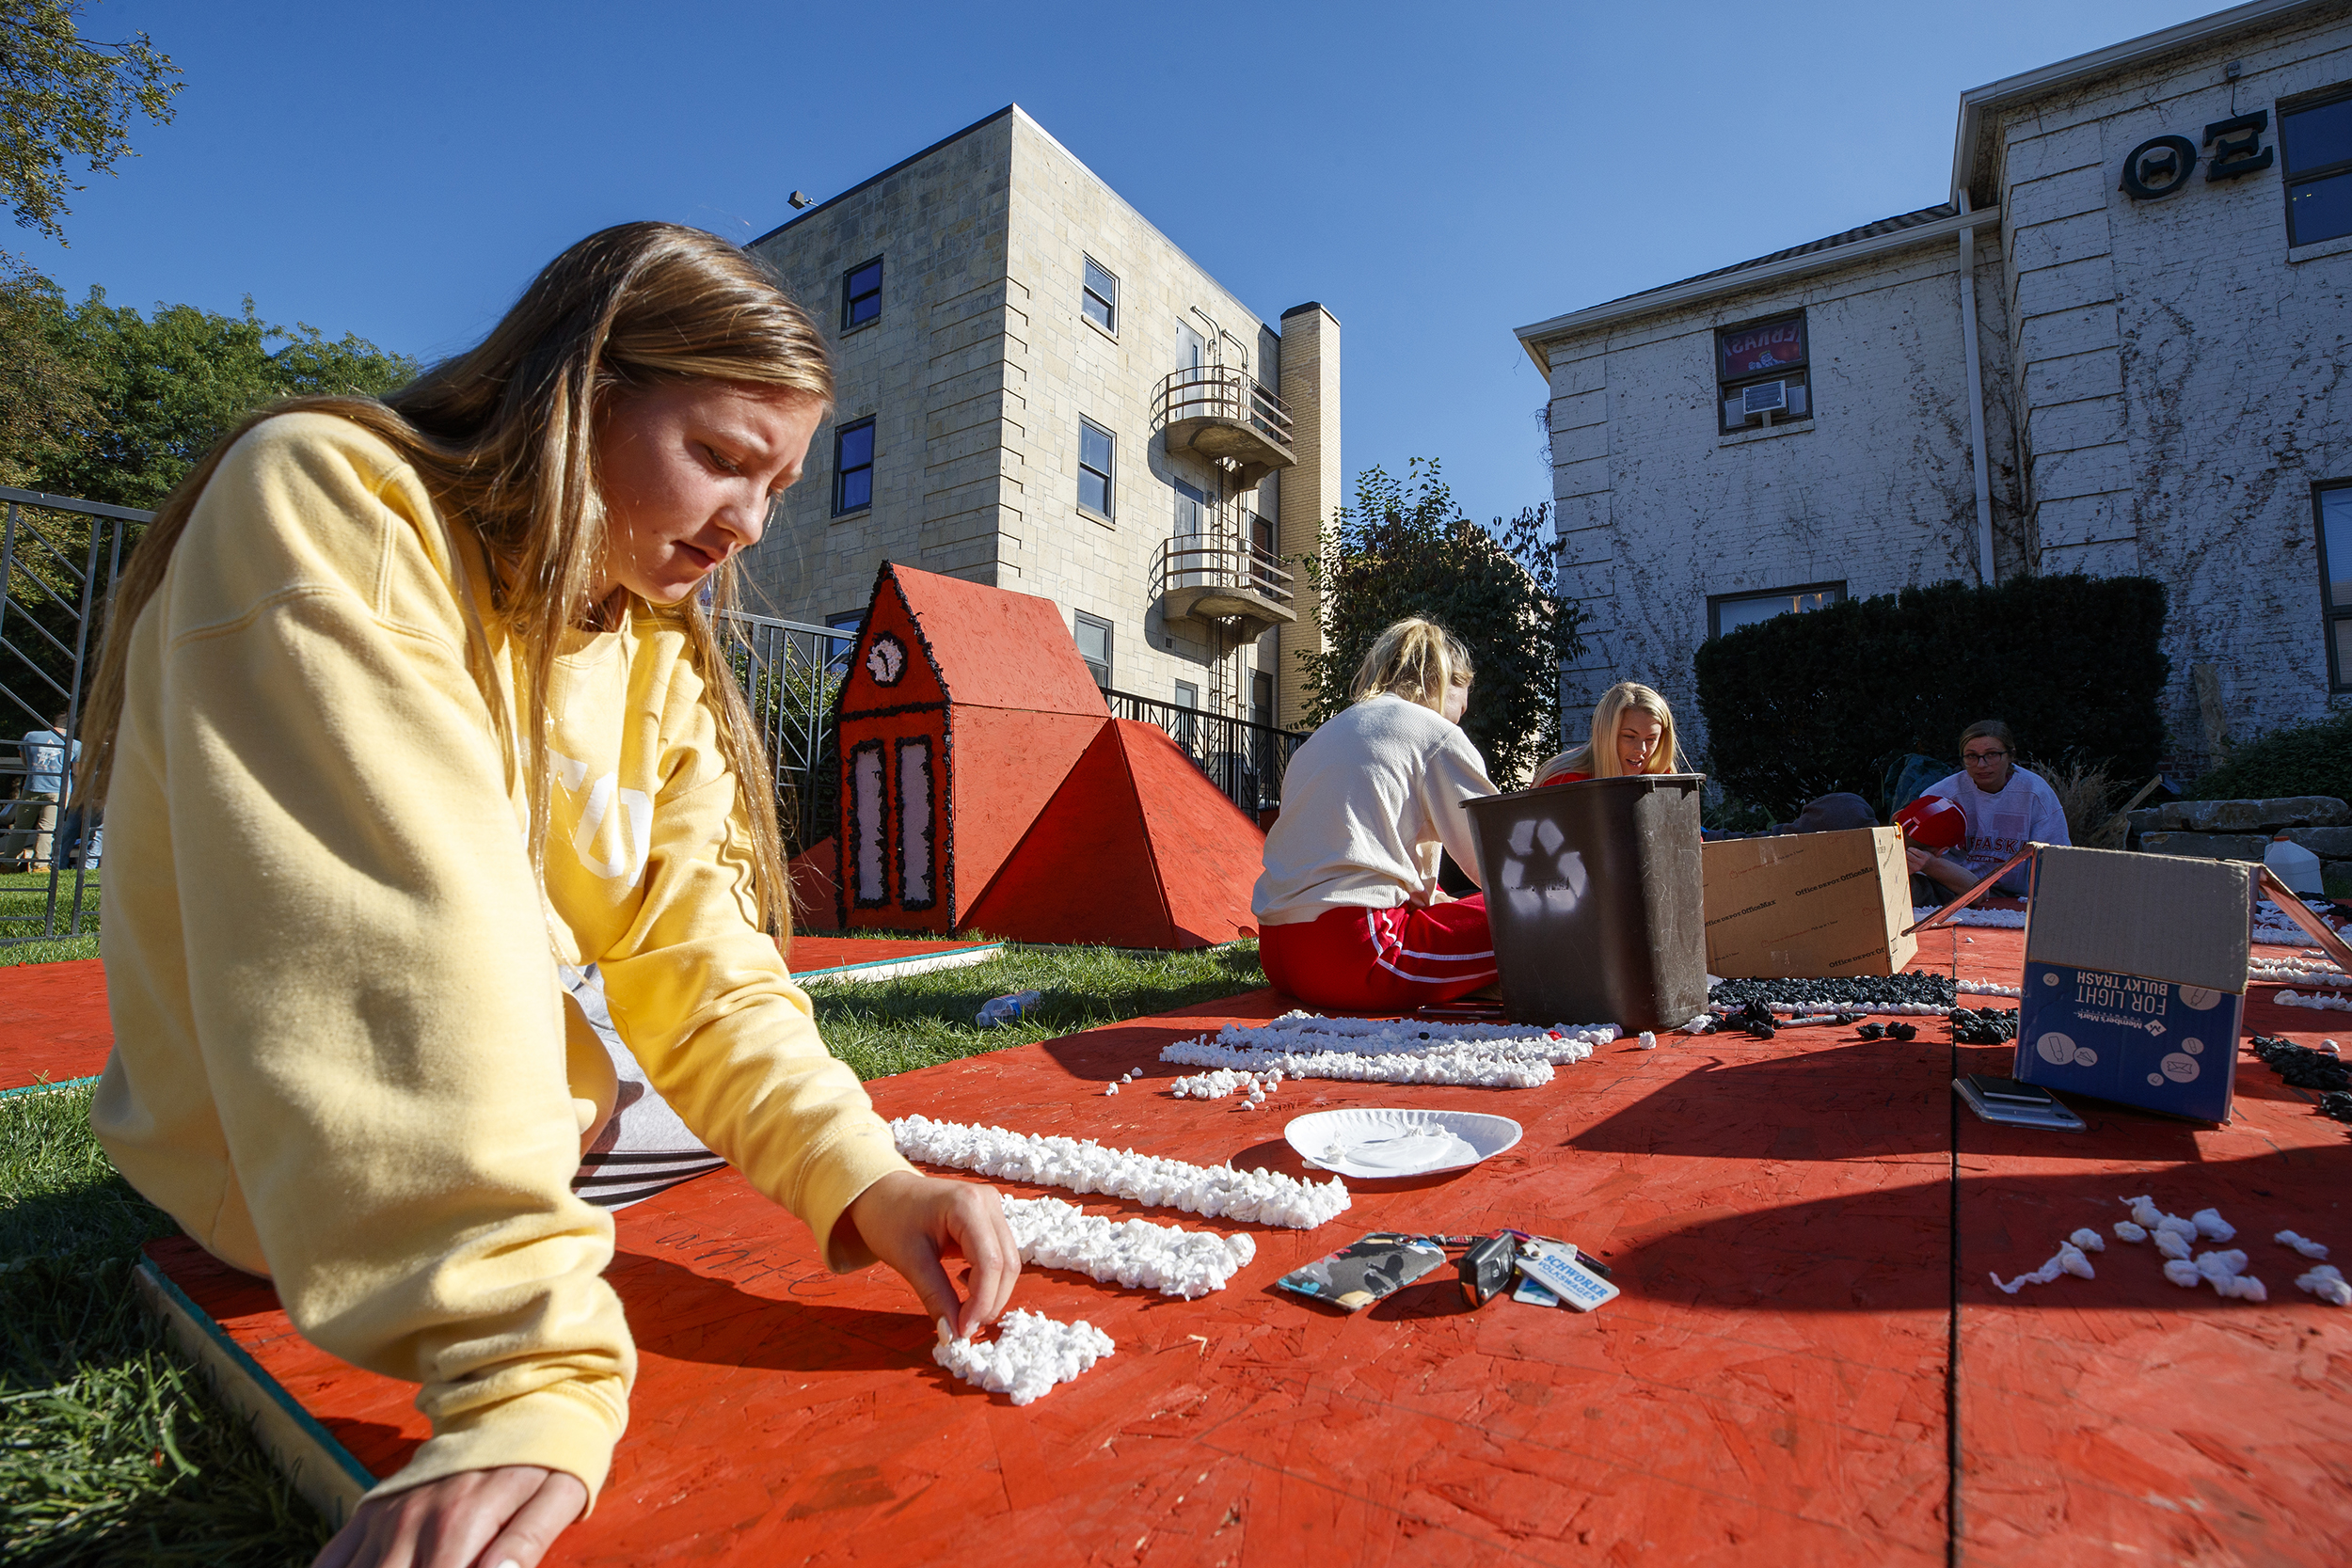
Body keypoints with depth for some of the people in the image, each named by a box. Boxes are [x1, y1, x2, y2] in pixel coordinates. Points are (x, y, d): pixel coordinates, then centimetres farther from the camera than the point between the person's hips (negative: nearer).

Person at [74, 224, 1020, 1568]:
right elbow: (393, 943, -36)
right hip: (295, 1205, -6)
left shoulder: (663, 655, -1)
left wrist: (859, 1172, -24)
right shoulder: (327, 502, -22)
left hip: (519, 1140, 6)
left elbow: (694, 953, -9)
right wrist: (535, 1373, -40)